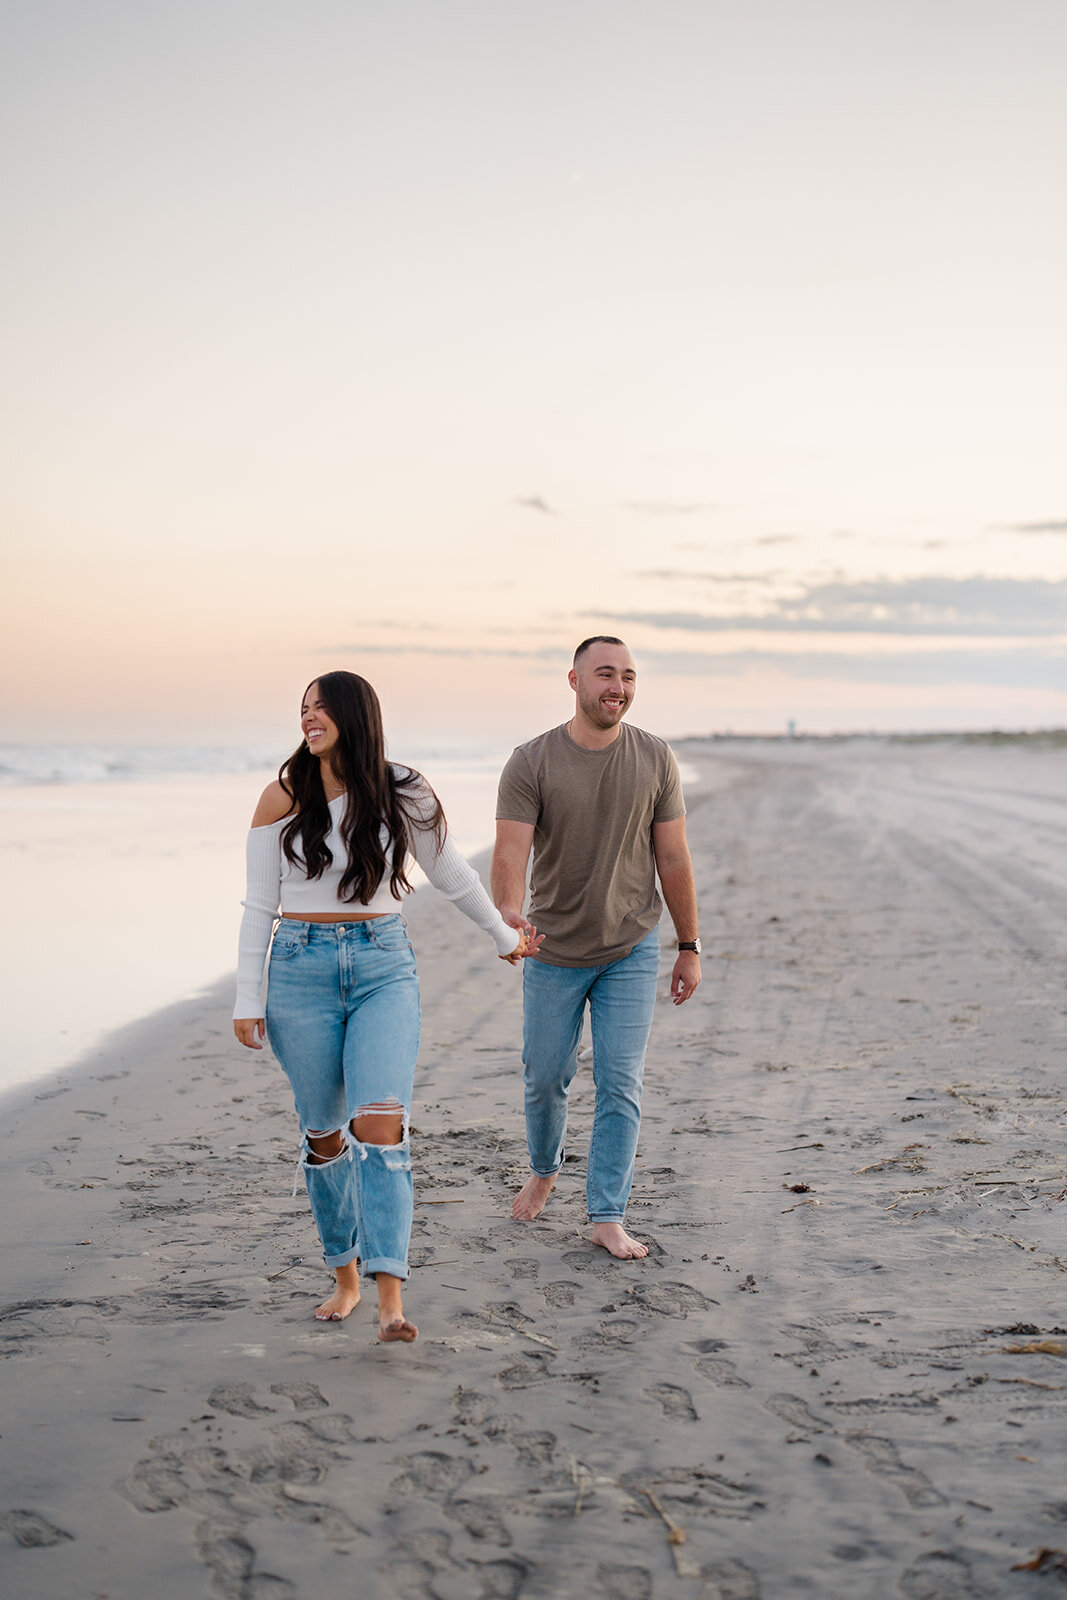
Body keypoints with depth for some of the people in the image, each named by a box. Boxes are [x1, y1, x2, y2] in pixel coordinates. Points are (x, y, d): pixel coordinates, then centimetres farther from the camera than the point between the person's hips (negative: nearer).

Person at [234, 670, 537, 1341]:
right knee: (325, 1132, 7)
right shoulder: (282, 798, 1)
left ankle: (391, 1299, -18)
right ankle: (346, 1276, 25)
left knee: (379, 1123, -16)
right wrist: (247, 999, 0)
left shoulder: (402, 794, 0)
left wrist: (505, 937, 24)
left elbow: (452, 875, 14)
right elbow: (260, 904, 3)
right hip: (301, 969, 1)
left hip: (384, 965, -1)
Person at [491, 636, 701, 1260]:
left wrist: (690, 947, 3)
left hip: (632, 950, 0)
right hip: (554, 951, 0)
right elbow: (511, 852, -21)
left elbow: (673, 858, 1)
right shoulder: (531, 763, -11)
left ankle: (609, 1217, 4)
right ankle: (544, 1170, 40)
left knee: (621, 1085, -4)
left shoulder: (656, 759, -5)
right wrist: (509, 914, -42)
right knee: (546, 1076, 12)